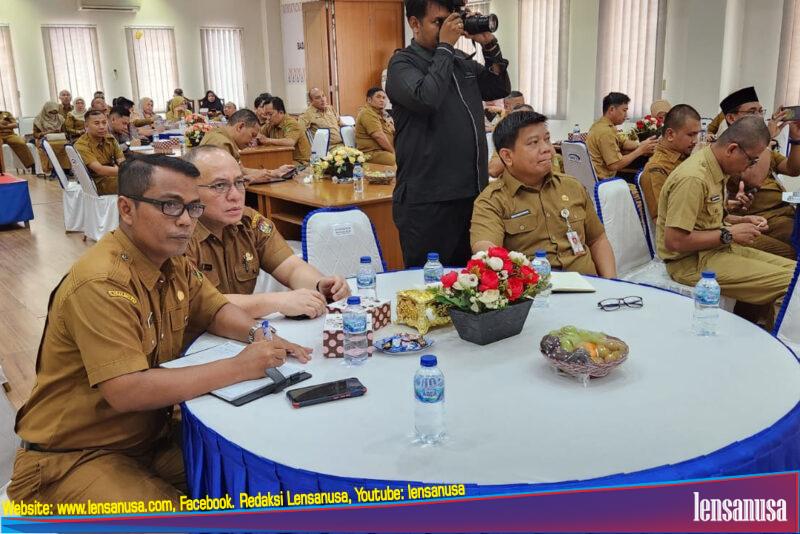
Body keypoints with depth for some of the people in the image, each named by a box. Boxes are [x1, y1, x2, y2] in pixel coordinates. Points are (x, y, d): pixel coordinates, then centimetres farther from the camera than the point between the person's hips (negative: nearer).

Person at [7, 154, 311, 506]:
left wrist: (257, 335, -9)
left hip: (151, 436, 8)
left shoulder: (172, 262, 0)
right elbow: (126, 391, -33)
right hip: (73, 458, -7)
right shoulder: (101, 283, -27)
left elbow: (214, 309, 14)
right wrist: (239, 367, -29)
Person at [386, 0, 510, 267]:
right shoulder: (402, 63, -5)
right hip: (426, 200, -7)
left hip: (472, 193, 7)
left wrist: (489, 45, 5)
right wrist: (445, 46, -12)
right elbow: (426, 99, -23)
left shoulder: (461, 60, 15)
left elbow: (499, 89, 18)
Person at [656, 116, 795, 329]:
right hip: (693, 262, -10)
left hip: (715, 248, 10)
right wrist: (729, 234, -17)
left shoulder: (715, 167, 8)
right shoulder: (693, 178, -23)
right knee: (790, 284, -17)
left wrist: (740, 223, 6)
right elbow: (674, 241, -26)